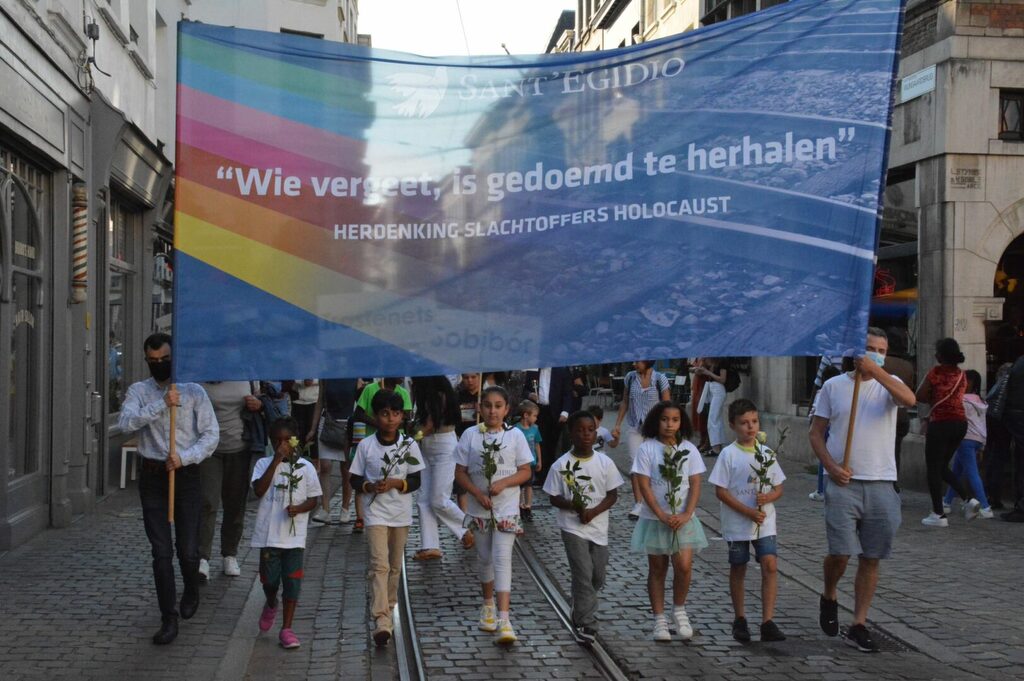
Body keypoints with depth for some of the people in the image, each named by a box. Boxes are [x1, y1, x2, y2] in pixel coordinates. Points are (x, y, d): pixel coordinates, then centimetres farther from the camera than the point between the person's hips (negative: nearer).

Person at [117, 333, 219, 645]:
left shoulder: (194, 391, -1)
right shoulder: (138, 391, 2)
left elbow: (211, 435, -3)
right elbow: (125, 423, -17)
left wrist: (184, 457, -16)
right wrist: (161, 404, -23)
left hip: (186, 475, -1)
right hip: (152, 476, 1)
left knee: (187, 549, 4)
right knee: (161, 552, 1)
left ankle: (191, 593, 36)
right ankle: (169, 619, 9)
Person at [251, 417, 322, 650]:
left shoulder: (306, 467, 2)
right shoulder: (264, 464, 0)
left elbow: (314, 498, 5)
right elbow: (259, 491, -16)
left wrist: (299, 508, -16)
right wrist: (276, 461, -19)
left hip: (294, 535, 0)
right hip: (269, 533, 0)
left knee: (292, 581, 0)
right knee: (270, 579, 6)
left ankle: (286, 629, 10)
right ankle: (271, 605, 40)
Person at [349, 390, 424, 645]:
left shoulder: (409, 444, -2)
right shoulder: (366, 445, -4)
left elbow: (416, 481, 1)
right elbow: (355, 480, 2)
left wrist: (396, 483, -17)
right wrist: (370, 486, -18)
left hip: (401, 513, 2)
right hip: (376, 512, -2)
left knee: (395, 566, 14)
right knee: (379, 565, -14)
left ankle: (388, 608, 34)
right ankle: (382, 621, -20)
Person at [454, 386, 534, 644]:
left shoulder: (515, 435, -4)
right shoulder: (470, 435, -2)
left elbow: (526, 471, -1)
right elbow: (460, 472, 0)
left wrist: (503, 483, -18)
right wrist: (478, 494, -14)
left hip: (506, 508, -2)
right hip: (479, 508, 2)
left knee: (502, 558, -10)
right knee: (484, 558, 15)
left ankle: (504, 618, -14)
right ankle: (488, 604, 37)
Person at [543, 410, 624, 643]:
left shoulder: (605, 463, -2)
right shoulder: (561, 465, -7)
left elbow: (613, 494, 0)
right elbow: (554, 498, -3)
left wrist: (594, 511, -16)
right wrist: (573, 506, -22)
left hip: (598, 526, 3)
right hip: (572, 527, -3)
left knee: (598, 576, 11)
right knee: (583, 575, -9)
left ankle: (581, 612, 37)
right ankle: (586, 623, -1)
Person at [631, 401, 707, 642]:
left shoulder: (689, 449, 1)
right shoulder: (647, 448, -6)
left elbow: (695, 485, 0)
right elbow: (644, 486, -9)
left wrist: (687, 515, -13)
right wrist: (662, 515, -16)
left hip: (683, 519, 1)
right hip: (654, 519, -1)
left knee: (684, 566, -10)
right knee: (657, 569, 7)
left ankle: (679, 609, 14)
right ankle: (659, 619, 18)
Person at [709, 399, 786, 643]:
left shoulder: (767, 453, 4)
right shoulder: (728, 454, -7)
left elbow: (778, 488, 9)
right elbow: (721, 491, -10)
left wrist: (768, 497, -14)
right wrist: (748, 512, -16)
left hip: (765, 521, 2)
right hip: (737, 523, -2)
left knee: (770, 565, -10)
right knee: (738, 569, 9)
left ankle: (767, 622, -7)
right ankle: (740, 619, 25)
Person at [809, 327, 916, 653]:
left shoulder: (888, 384, 5)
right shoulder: (833, 385, 5)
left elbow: (909, 400, -20)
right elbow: (815, 433, 6)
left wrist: (876, 370, -24)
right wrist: (831, 466, -8)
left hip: (881, 484, 1)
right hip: (844, 482, -1)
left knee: (871, 559, 5)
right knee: (840, 553, -8)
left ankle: (858, 625, 15)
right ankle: (828, 598, 23)